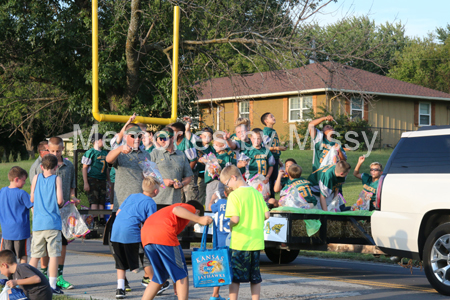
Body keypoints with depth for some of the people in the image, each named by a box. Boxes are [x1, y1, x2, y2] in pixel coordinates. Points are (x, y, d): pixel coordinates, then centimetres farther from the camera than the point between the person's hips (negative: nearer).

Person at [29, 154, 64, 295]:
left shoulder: (36, 178, 7)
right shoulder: (57, 179, -2)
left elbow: (32, 199, 9)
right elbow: (60, 200, -10)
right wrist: (61, 203, 12)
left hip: (37, 223, 4)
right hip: (53, 223, -4)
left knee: (35, 255, 11)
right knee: (54, 254, -3)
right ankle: (52, 285, -7)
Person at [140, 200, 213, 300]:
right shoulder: (190, 208, 19)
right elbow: (176, 210, -10)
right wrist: (199, 219, -13)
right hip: (163, 234, -8)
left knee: (160, 277, 23)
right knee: (182, 275, 7)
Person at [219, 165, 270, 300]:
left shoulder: (234, 195, -11)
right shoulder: (257, 193, 7)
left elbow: (235, 219, -18)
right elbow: (266, 215, 8)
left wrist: (228, 225, 2)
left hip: (240, 242, -5)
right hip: (256, 242, 6)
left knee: (234, 277, 4)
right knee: (255, 277, 11)